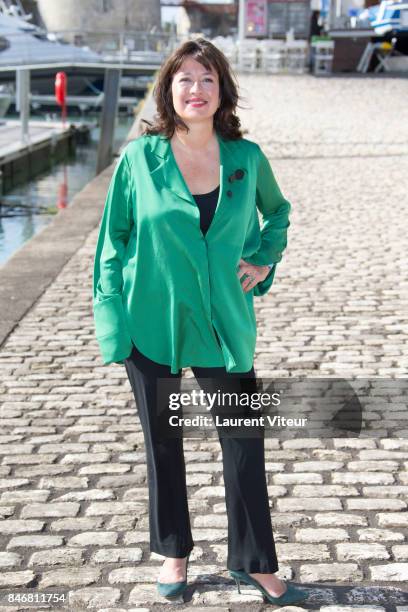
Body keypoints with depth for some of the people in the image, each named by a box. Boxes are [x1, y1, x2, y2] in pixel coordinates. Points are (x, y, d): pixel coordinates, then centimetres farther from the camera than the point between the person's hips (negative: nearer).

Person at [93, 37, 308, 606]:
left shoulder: (247, 158, -1)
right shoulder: (140, 158, -6)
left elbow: (277, 210, 19)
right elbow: (113, 237, 0)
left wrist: (264, 261, 5)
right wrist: (112, 314, -5)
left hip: (224, 322, 1)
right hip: (151, 321, -1)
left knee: (243, 441, 5)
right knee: (162, 441, 12)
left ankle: (255, 563, 22)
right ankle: (174, 553, 32)